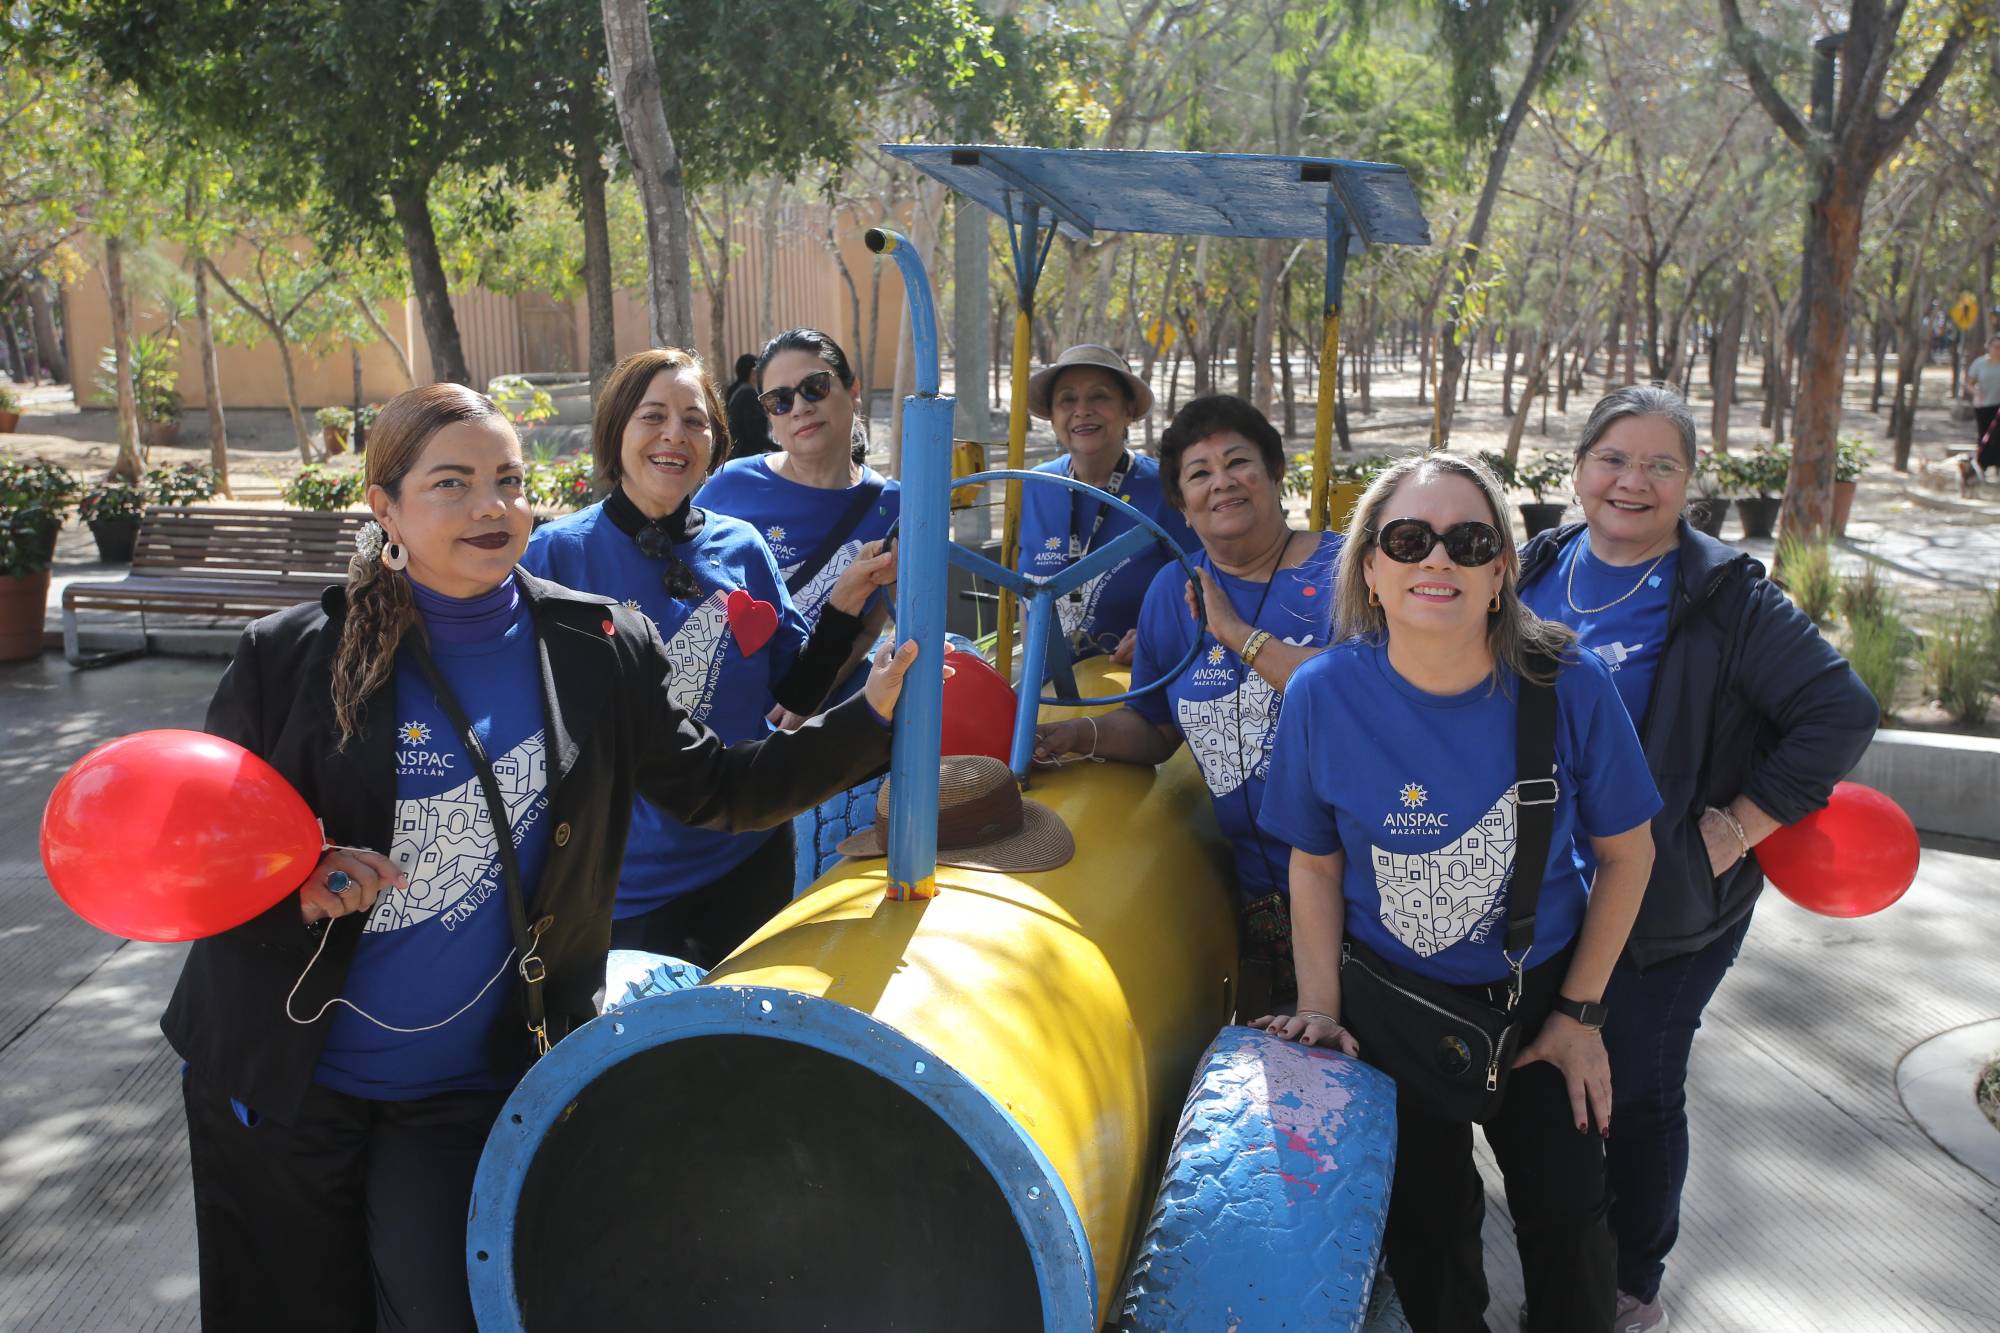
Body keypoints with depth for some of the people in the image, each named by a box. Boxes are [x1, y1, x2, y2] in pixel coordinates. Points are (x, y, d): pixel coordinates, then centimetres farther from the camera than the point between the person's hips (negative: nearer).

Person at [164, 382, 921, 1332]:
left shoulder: (598, 649, -6)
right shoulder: (291, 657, -9)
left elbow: (715, 788, -1)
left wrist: (870, 717, -11)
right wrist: (292, 885, -22)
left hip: (476, 1087, 0)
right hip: (282, 1079, 0)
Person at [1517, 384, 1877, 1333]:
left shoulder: (1728, 598, -11)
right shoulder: (1535, 571, 3)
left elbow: (1842, 713, -13)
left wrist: (1737, 828, -15)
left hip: (1663, 907, -4)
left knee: (1638, 1094, 7)